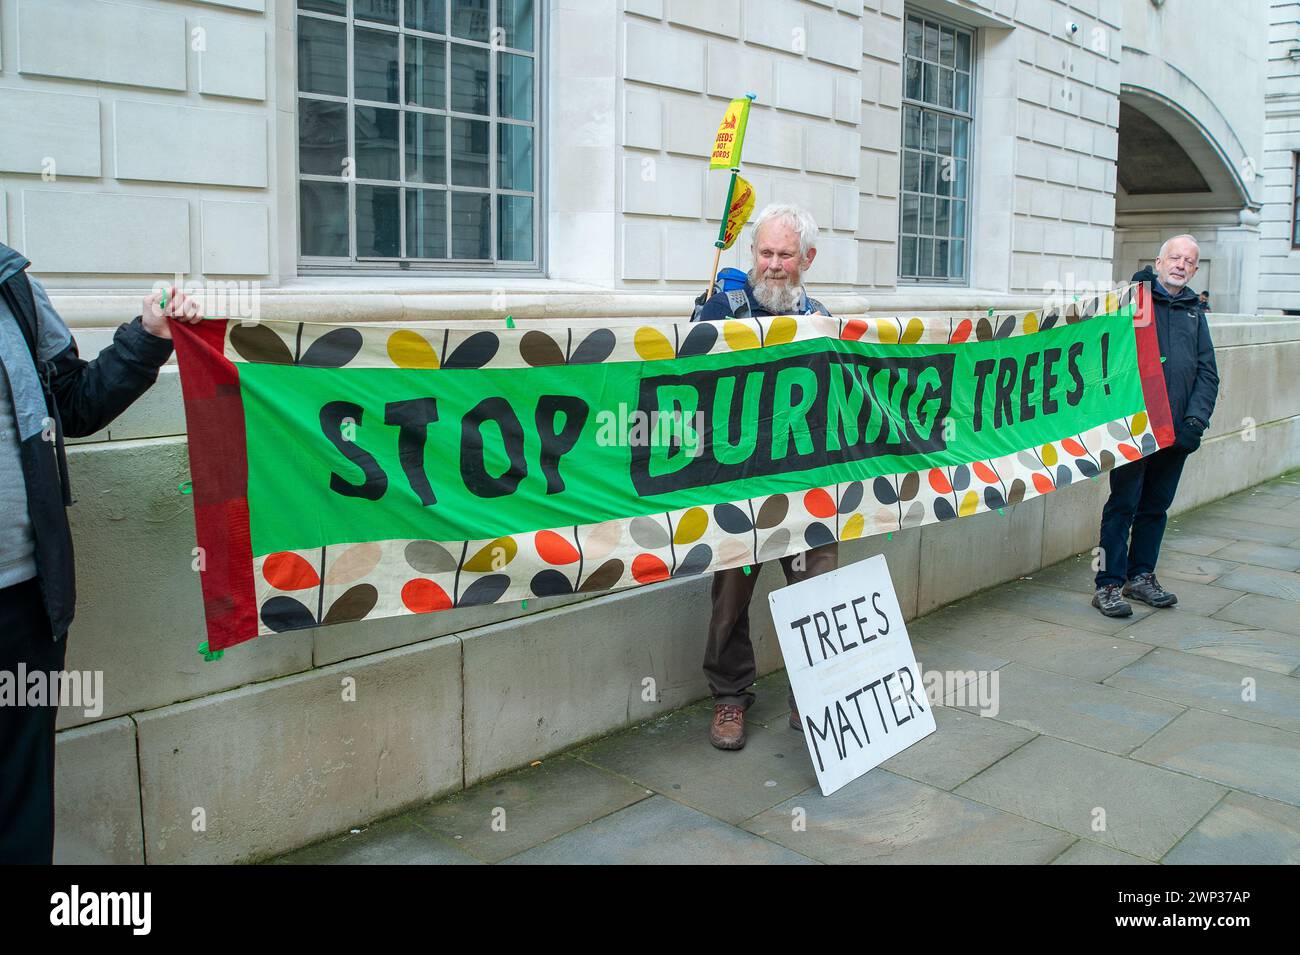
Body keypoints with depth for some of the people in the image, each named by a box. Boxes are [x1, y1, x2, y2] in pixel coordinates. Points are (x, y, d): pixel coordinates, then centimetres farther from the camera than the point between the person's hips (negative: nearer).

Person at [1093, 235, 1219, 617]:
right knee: (1123, 505, -4)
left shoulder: (1195, 312, 16)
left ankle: (1141, 576, 25)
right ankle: (1109, 585, 1)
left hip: (1177, 429, 5)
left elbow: (1207, 373, 13)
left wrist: (1196, 419, 0)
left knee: (1157, 506, 13)